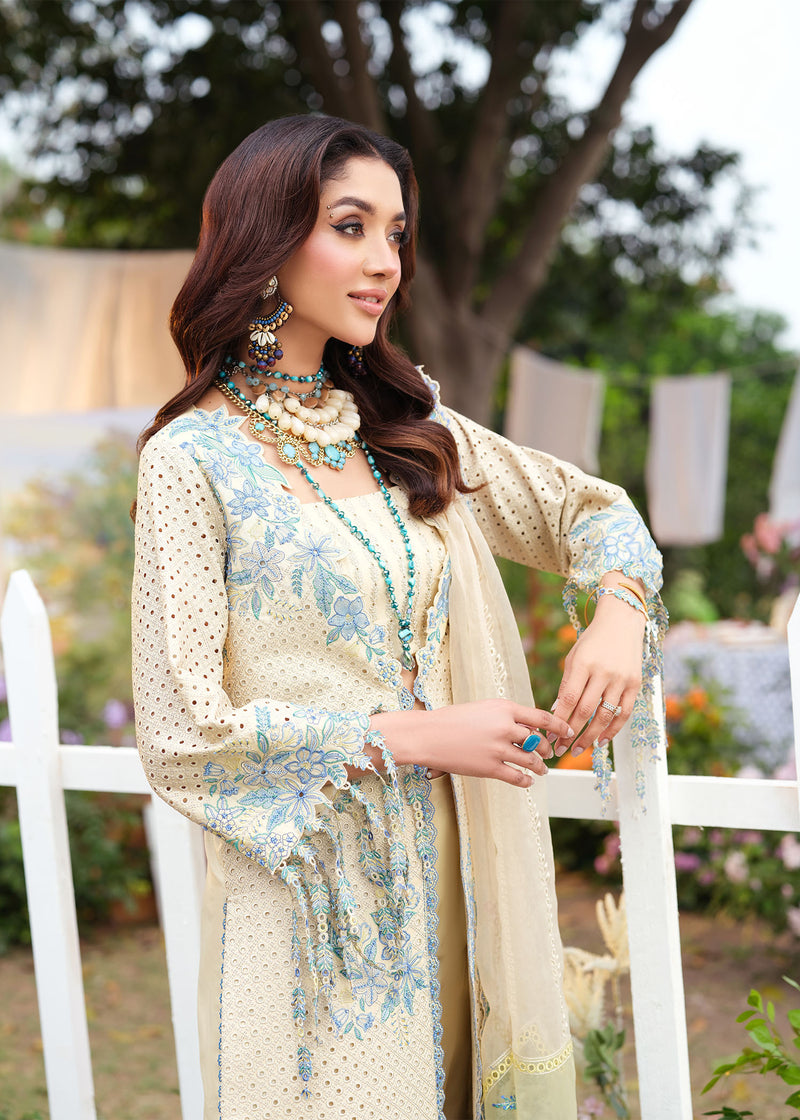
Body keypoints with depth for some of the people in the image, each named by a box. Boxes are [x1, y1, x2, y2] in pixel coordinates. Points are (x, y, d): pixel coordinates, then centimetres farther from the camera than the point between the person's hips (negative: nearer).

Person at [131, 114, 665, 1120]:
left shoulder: (411, 432, 7)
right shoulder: (194, 460, -10)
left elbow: (592, 509, 16)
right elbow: (181, 733, -14)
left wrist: (619, 612, -6)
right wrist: (414, 736, -17)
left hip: (440, 886, 5)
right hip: (305, 901, -5)